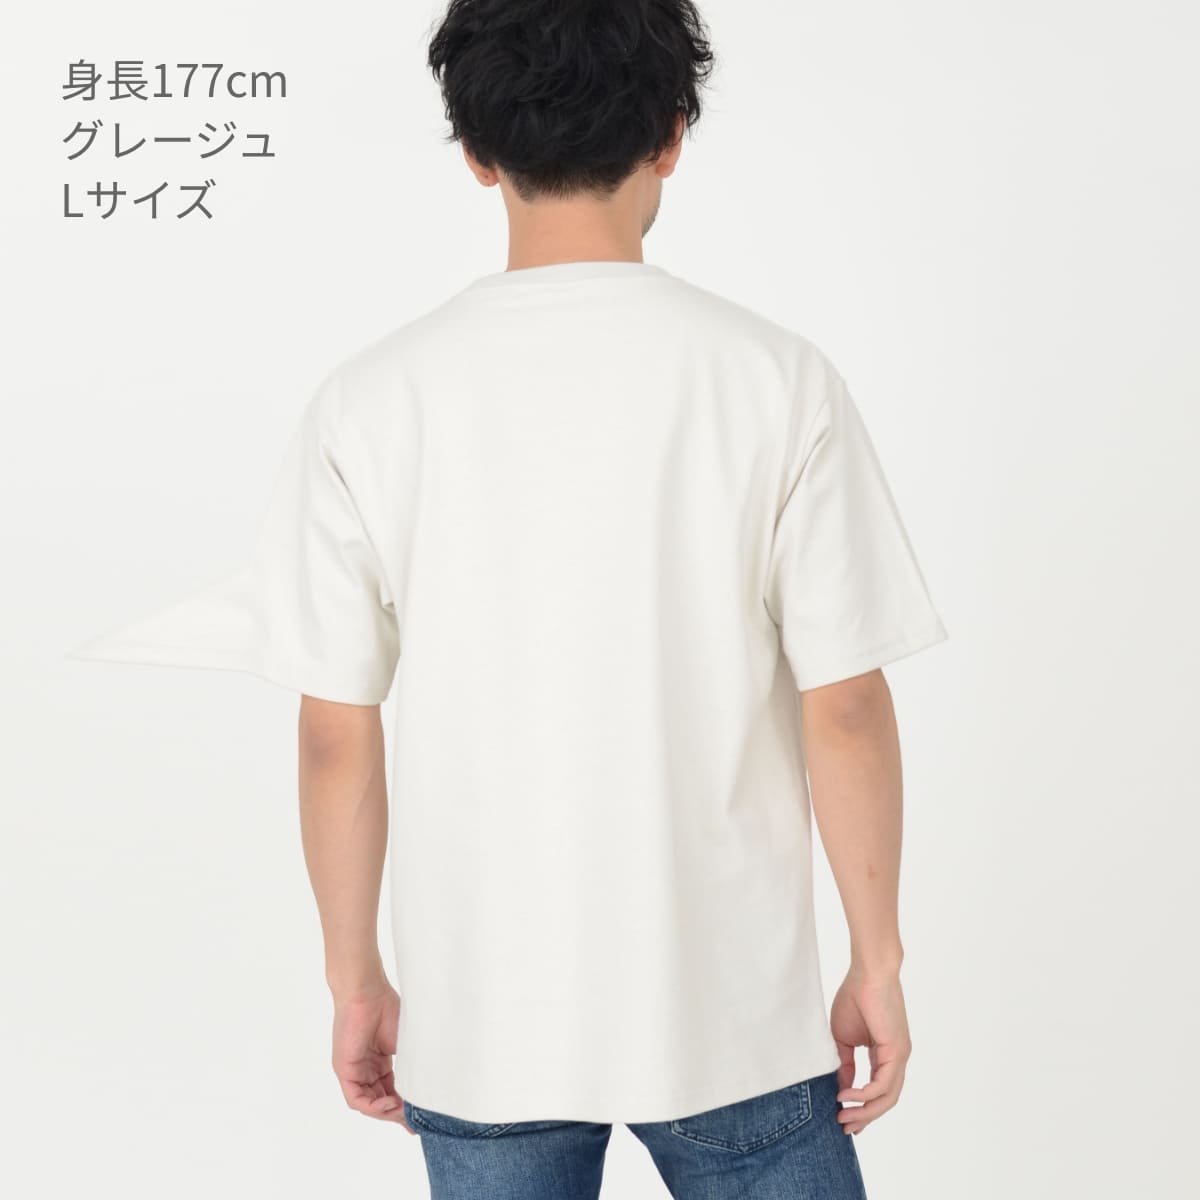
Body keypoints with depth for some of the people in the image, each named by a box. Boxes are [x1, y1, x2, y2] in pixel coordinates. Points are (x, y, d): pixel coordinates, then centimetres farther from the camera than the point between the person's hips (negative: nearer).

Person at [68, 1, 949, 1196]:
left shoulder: (370, 401, -7)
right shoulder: (773, 377, -10)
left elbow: (337, 736, -4)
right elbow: (844, 710, -9)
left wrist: (355, 979, 8)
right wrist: (877, 962, 3)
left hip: (482, 1018, 1)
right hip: (732, 1009, -1)